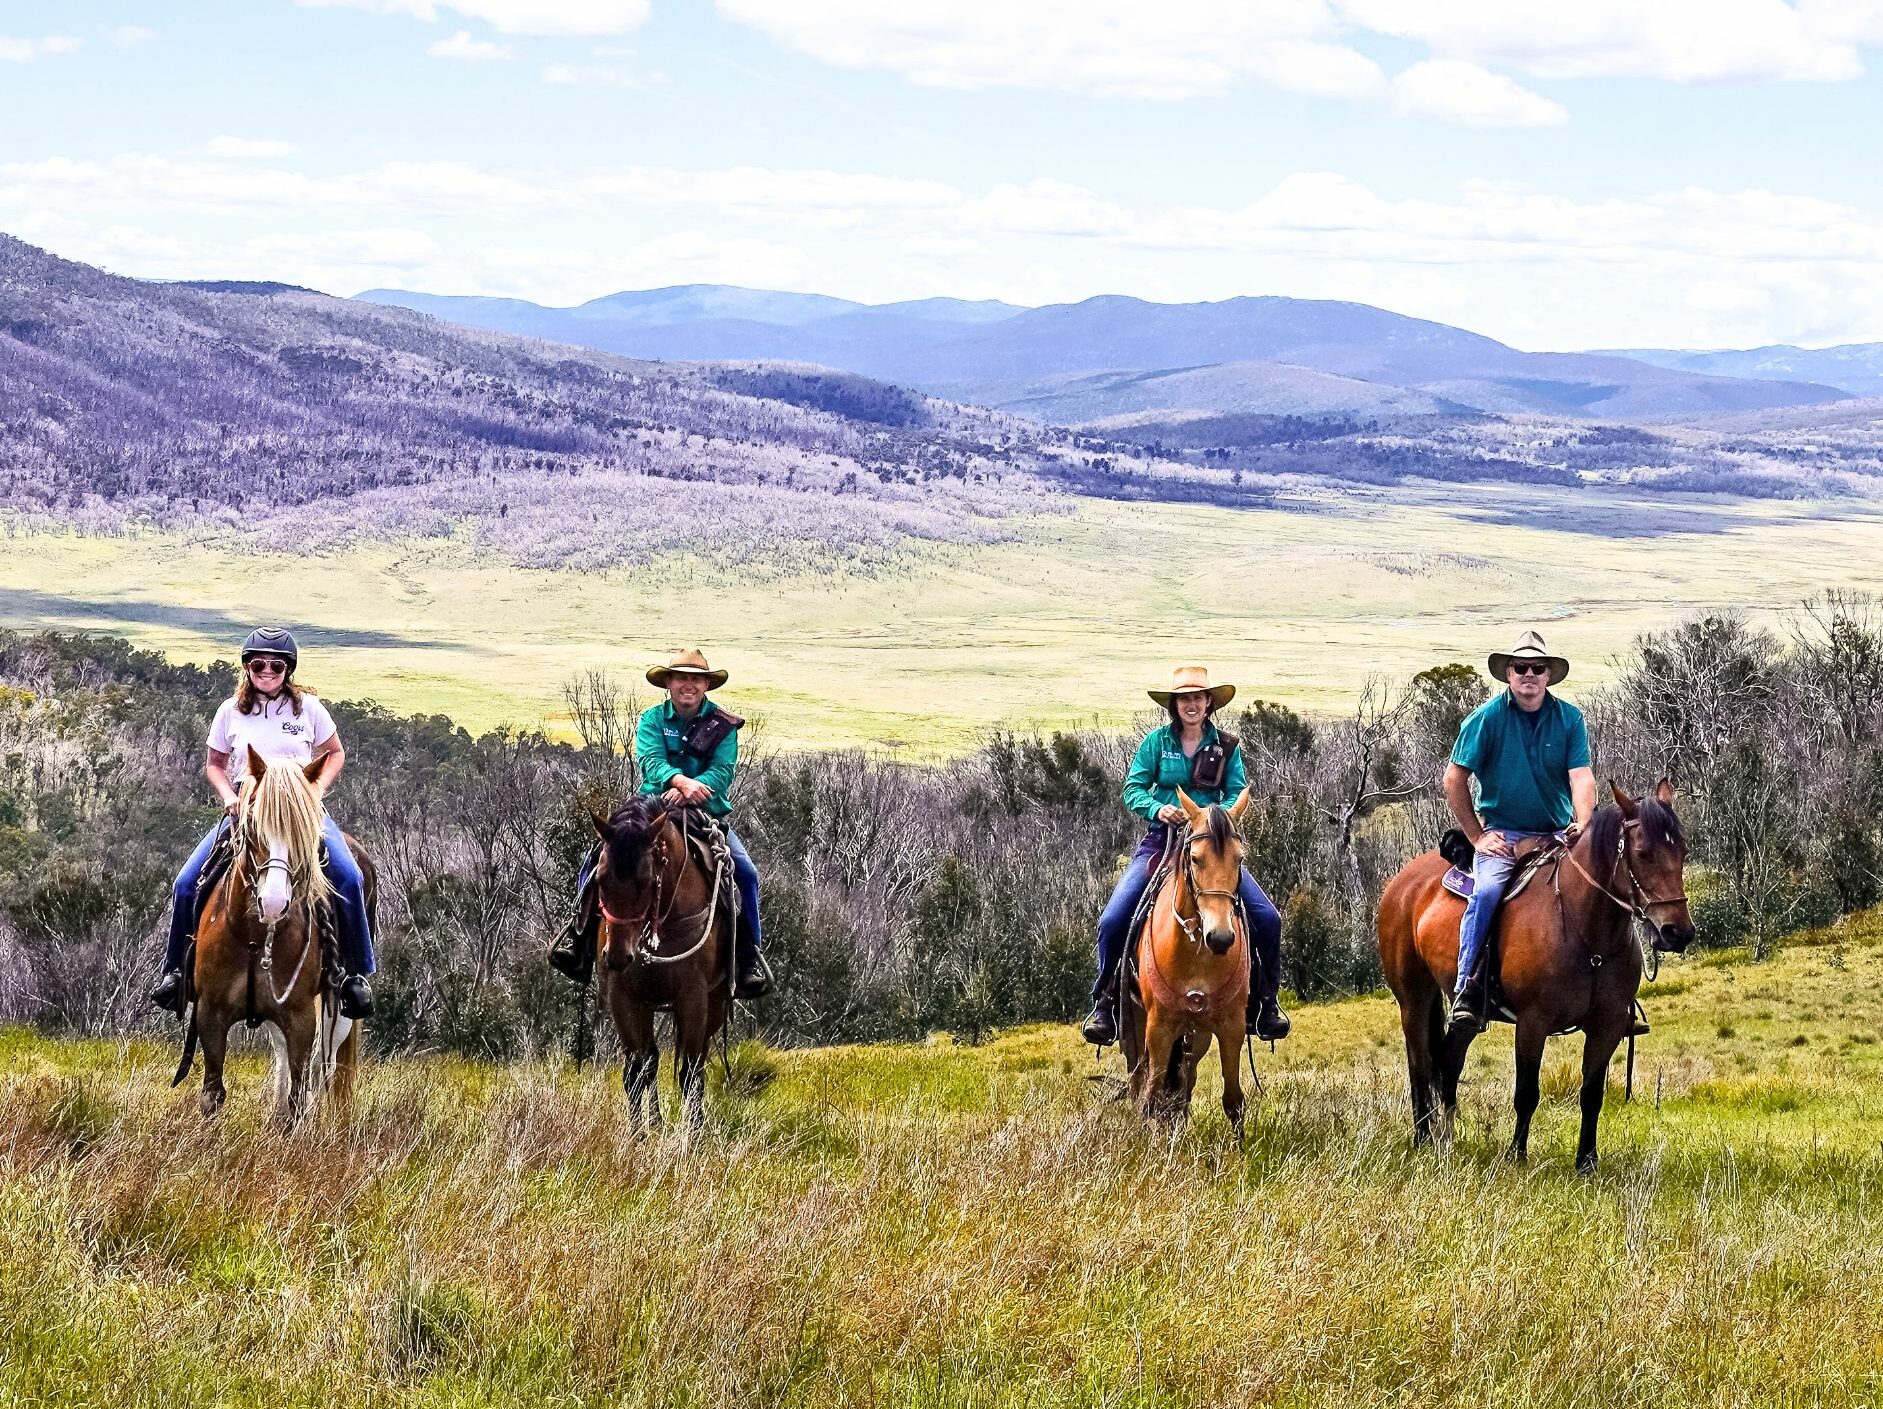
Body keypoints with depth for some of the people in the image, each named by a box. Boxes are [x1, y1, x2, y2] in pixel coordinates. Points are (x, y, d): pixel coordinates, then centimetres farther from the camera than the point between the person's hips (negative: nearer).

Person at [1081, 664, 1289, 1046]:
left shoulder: (1226, 746, 5)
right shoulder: (1156, 741, 2)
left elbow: (1238, 795, 2)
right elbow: (1133, 788, 0)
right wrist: (1158, 809, -19)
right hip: (1161, 840, -1)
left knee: (1267, 919, -13)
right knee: (1113, 920, -17)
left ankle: (1264, 1004, 5)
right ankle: (1105, 1005, -1)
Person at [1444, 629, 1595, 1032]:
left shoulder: (1570, 719, 3)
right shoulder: (1487, 718, -2)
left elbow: (1581, 776, -5)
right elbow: (1454, 779, 1)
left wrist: (1583, 824, -23)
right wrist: (1477, 836, -4)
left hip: (1558, 835, 2)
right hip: (1503, 834, -2)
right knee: (1487, 890, -29)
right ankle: (1467, 991, -28)